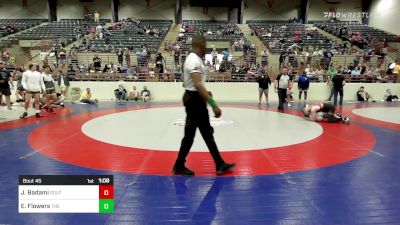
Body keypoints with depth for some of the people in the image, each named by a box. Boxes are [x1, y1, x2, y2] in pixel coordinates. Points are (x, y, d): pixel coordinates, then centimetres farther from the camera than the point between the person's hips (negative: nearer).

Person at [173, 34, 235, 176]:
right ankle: (179, 166, 16)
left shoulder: (192, 59, 13)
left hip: (194, 98, 11)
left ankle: (220, 164, 21)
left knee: (207, 132, 12)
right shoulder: (195, 60, -19)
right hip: (194, 99, -11)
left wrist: (204, 93, 29)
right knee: (190, 134, 1)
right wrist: (213, 104, -33)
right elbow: (198, 85, -30)